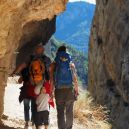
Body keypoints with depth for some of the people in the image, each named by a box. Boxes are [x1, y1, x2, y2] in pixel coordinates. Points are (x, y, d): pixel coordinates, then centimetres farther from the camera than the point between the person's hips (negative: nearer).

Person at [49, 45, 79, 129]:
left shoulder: (54, 65, 0)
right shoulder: (71, 64, 3)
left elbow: (51, 79, -2)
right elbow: (75, 78, 1)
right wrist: (76, 90, 7)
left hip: (59, 90, -1)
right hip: (70, 89, 1)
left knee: (60, 112, 3)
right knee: (69, 112, 12)